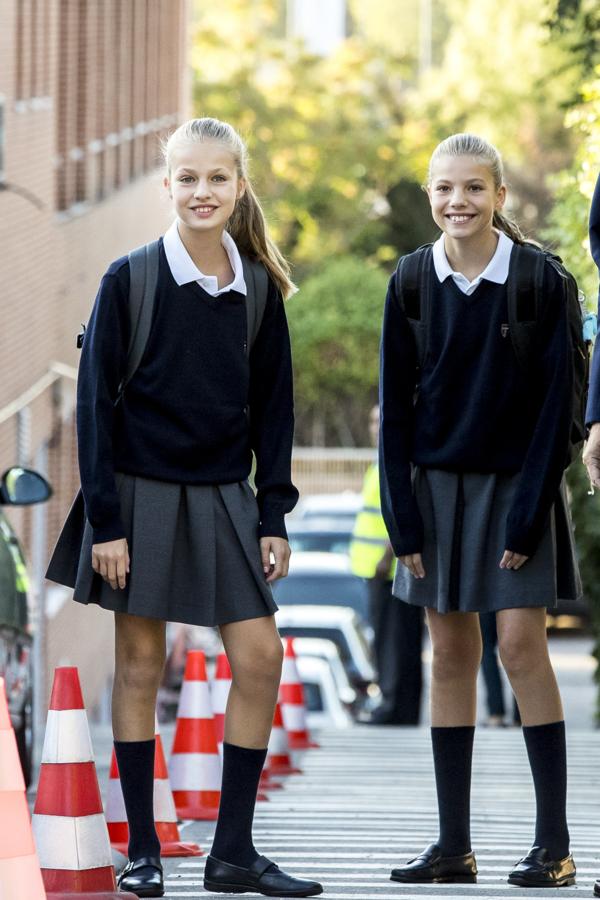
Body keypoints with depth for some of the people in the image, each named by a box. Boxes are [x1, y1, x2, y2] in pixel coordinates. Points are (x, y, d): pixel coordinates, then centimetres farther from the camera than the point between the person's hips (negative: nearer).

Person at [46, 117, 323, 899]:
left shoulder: (258, 291, 4)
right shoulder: (130, 279, -6)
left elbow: (273, 409, 10)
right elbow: (96, 400, -6)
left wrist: (273, 517, 4)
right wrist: (105, 520, -10)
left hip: (223, 497, 3)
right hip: (141, 490, -3)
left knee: (260, 658, -3)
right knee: (140, 665, 2)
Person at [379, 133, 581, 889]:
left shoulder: (538, 280, -9)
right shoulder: (412, 283, 0)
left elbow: (555, 403, -8)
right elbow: (395, 404, 3)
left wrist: (528, 511, -12)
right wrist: (402, 515, -3)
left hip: (513, 482, -3)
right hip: (436, 482, 3)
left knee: (520, 643, -9)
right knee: (450, 651, 5)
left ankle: (553, 842, -4)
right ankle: (454, 845, 8)